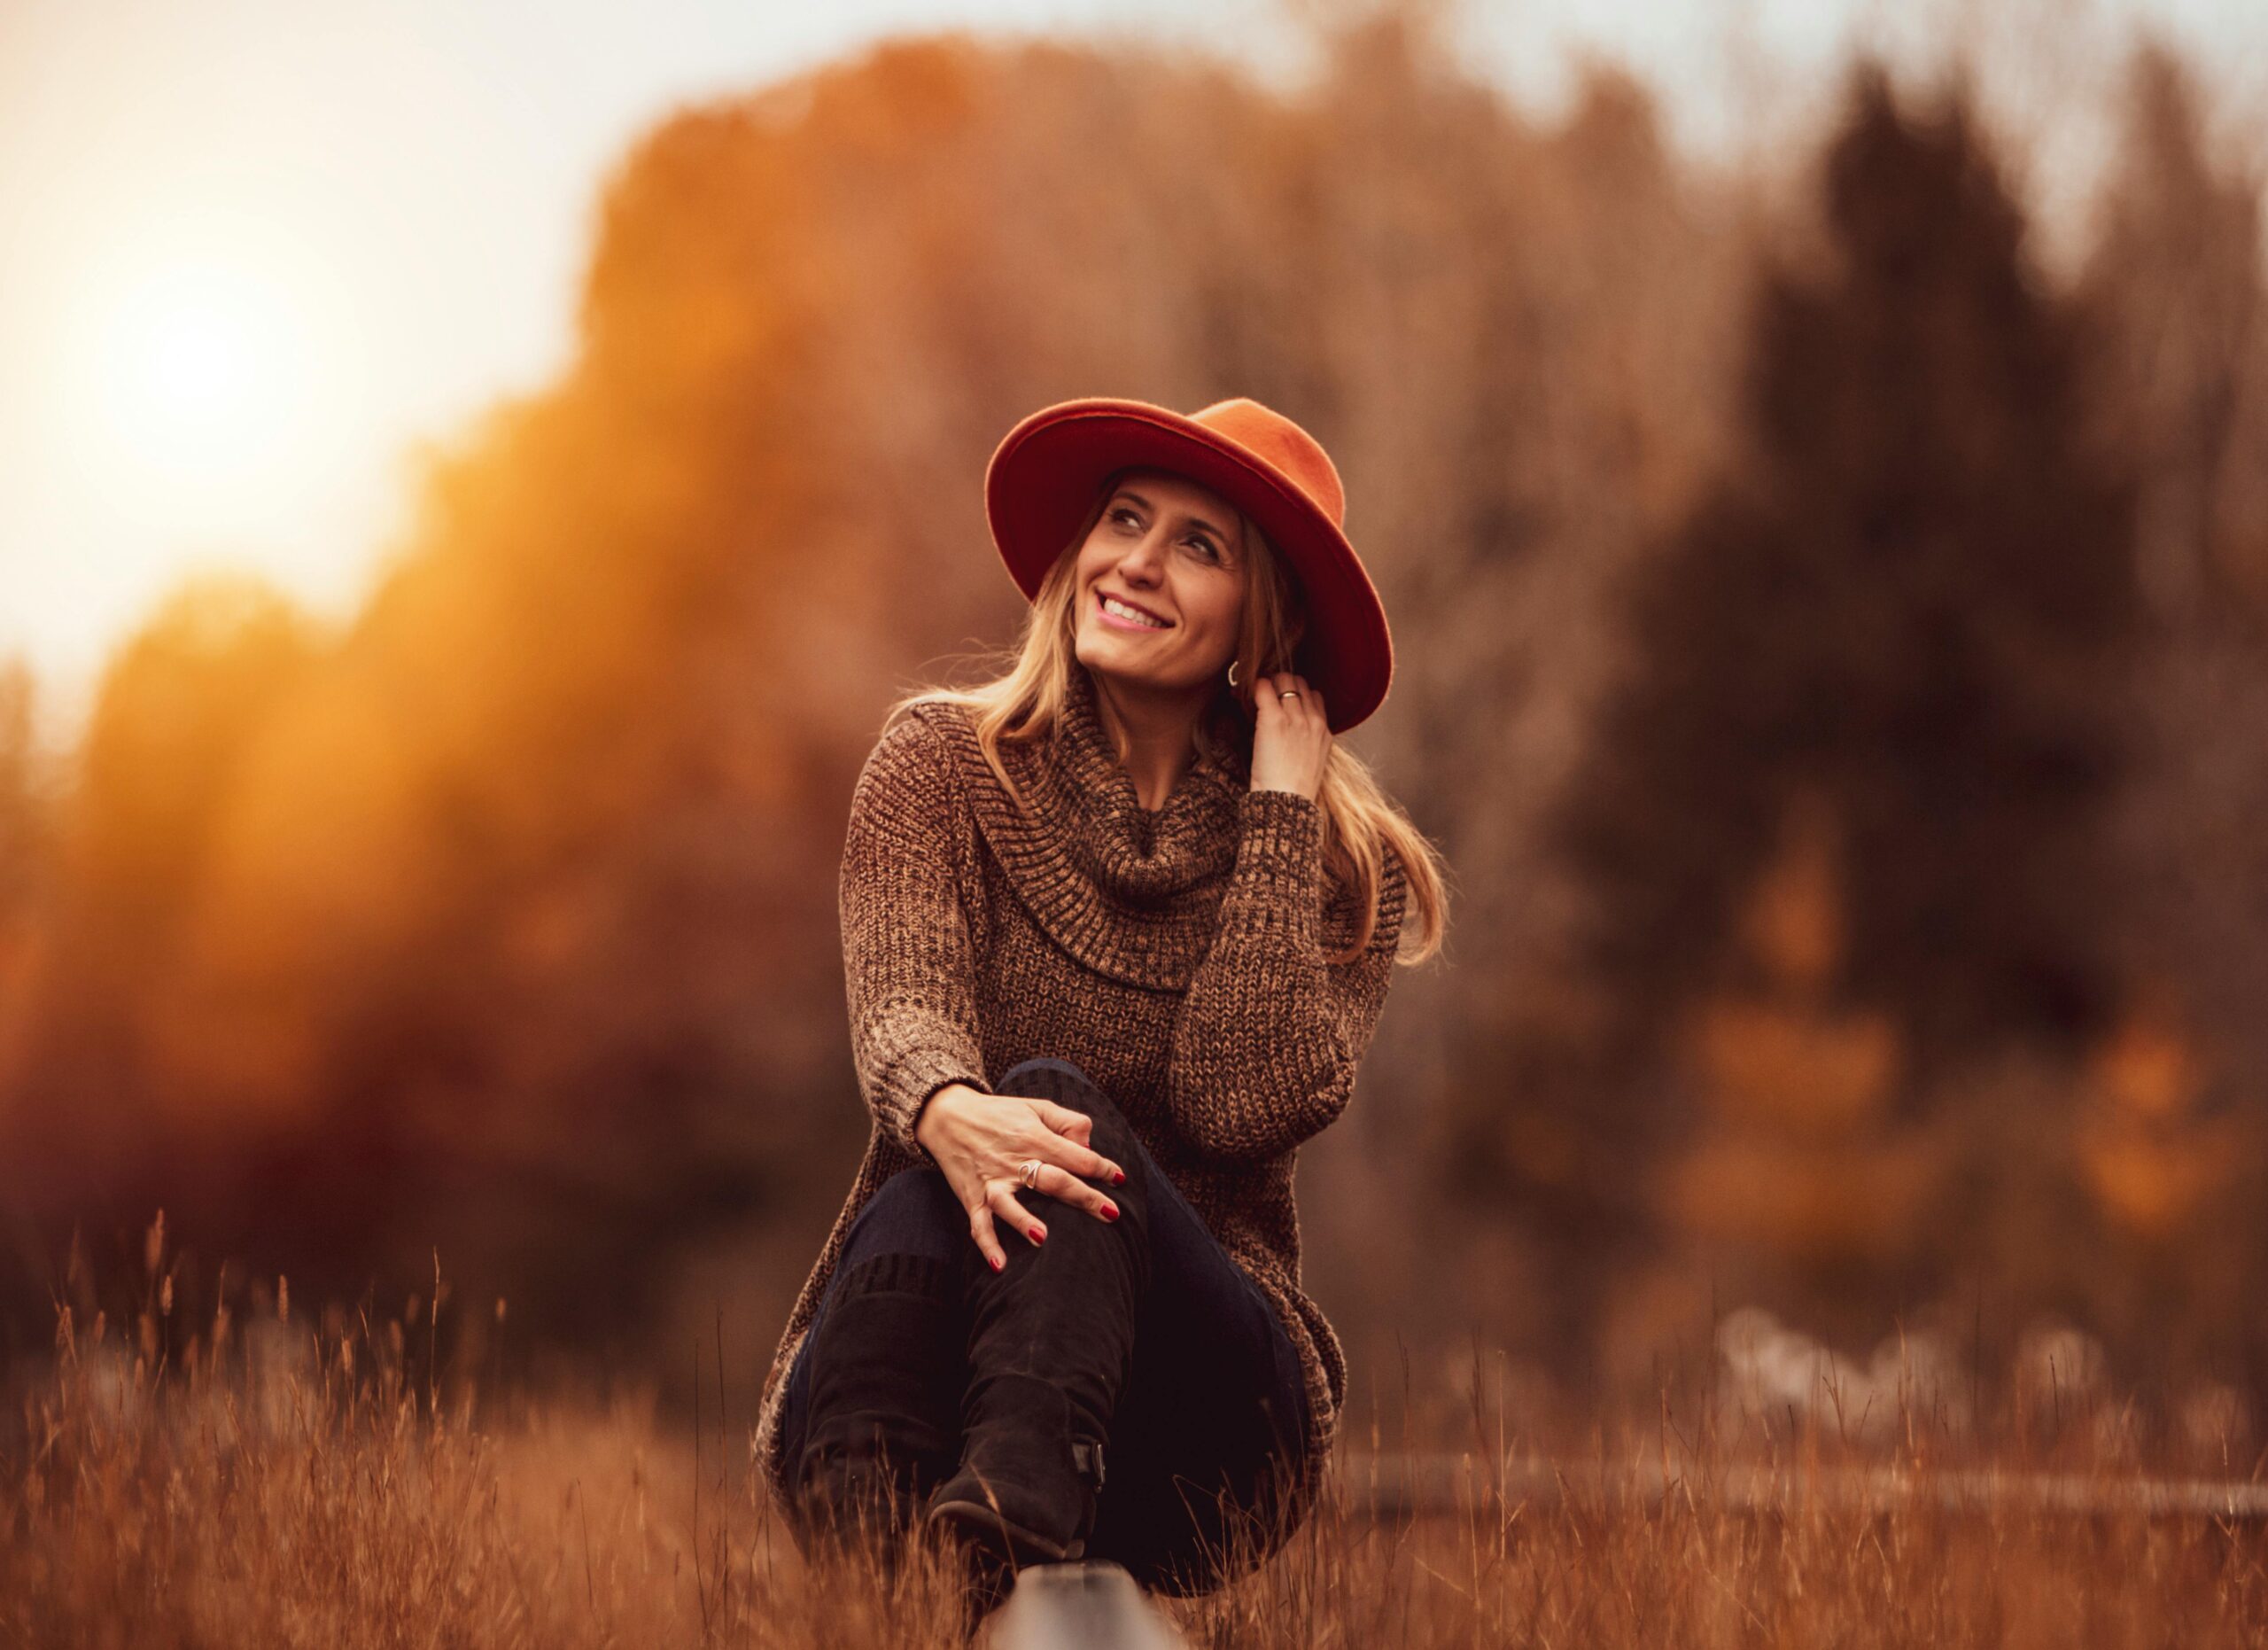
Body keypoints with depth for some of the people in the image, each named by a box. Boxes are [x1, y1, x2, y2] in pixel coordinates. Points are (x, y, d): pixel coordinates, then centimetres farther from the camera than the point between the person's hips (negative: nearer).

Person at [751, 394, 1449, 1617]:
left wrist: (1279, 815, -6)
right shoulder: (943, 761, 9)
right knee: (923, 1202, -34)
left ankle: (1010, 1520, -62)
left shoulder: (1342, 860, 8)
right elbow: (902, 1007, -12)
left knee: (1060, 1101, -31)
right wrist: (948, 1113, -37)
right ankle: (868, 1563, -64)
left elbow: (1246, 1101, -11)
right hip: (940, 1345, 1)